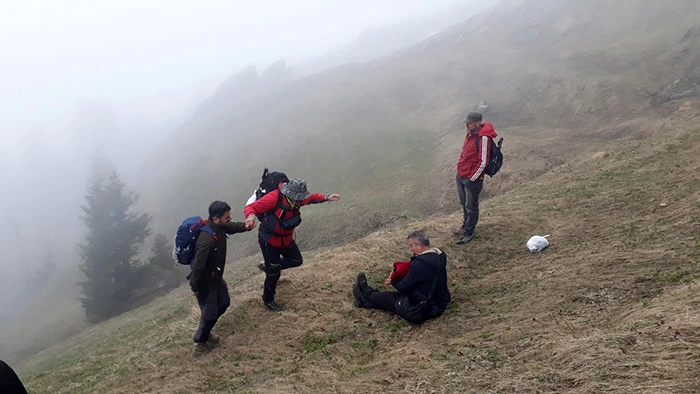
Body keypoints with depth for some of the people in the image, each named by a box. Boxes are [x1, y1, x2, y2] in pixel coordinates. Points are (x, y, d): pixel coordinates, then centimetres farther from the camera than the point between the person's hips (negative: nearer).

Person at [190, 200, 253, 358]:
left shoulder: (219, 226, -10)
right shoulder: (207, 239, -38)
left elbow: (232, 227, 11)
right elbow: (198, 265, -32)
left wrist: (246, 226, -12)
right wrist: (195, 287, -20)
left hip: (216, 278, 9)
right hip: (205, 283, -9)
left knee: (224, 303, 24)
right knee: (210, 313, 7)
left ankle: (203, 332, 44)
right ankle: (200, 343, 32)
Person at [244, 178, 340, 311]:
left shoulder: (296, 199, -12)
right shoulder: (274, 198, -34)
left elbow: (311, 198, 9)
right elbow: (250, 207, -32)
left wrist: (326, 197, -4)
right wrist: (251, 216, -55)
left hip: (286, 239, 7)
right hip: (269, 241, -7)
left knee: (296, 260, 21)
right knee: (274, 273, 4)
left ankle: (268, 267, 37)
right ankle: (268, 301, 28)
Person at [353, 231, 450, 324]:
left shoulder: (420, 263, -30)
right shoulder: (440, 255, -2)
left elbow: (403, 287, -19)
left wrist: (392, 281, 3)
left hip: (421, 311, -7)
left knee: (389, 297, 16)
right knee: (397, 296, 23)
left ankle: (365, 291, 41)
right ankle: (368, 300, 39)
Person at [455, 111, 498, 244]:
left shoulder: (483, 138, -21)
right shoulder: (470, 134, 6)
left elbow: (483, 162, -21)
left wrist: (471, 178, -17)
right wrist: (460, 171, 15)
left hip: (472, 179, -9)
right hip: (461, 176, 9)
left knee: (471, 207, 5)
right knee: (464, 204, 22)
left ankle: (469, 233, 17)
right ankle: (465, 226, 39)